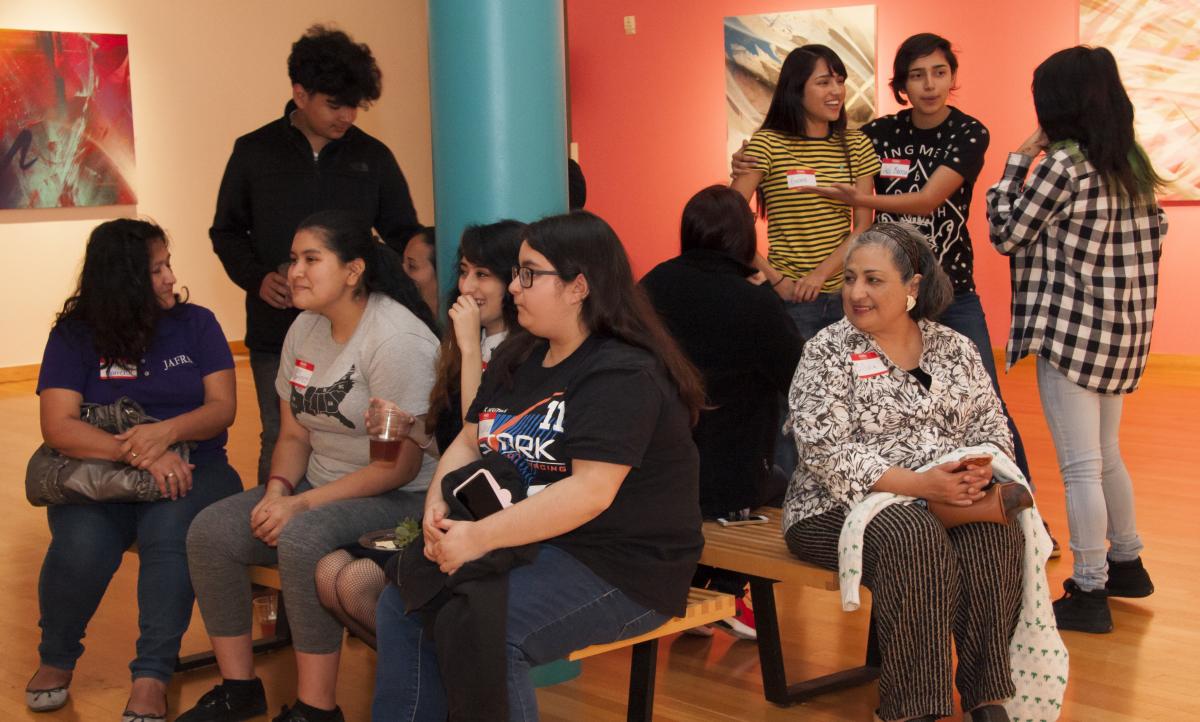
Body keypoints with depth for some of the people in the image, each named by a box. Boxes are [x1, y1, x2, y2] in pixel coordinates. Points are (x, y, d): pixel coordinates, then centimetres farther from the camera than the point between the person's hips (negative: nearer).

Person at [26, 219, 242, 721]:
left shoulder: (196, 324, 5)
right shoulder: (74, 336, 0)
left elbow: (223, 407, -1)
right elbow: (58, 427, -11)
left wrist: (168, 431, -22)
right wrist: (139, 454, -25)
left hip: (189, 468, 0)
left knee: (171, 533, -34)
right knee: (81, 547, -31)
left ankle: (151, 680, -24)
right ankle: (56, 659, 0)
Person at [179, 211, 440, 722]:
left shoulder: (396, 339, -18)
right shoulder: (305, 329, 7)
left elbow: (400, 465, -20)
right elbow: (294, 435, 12)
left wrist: (301, 504, -22)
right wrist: (278, 489, -10)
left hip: (399, 498, -8)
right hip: (318, 487, 8)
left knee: (302, 538, -34)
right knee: (210, 533, -10)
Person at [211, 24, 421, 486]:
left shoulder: (372, 156, 5)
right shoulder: (255, 152, 3)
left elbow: (404, 236, 12)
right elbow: (227, 232, 11)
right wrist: (257, 278, -8)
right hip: (277, 330, 0)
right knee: (280, 443, 4)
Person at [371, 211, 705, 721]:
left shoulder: (623, 375, -18)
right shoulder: (517, 357, 13)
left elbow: (590, 492, -27)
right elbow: (468, 442, 14)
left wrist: (480, 537, -27)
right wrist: (438, 507, -8)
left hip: (622, 566, -9)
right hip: (528, 545, 9)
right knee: (402, 603, -4)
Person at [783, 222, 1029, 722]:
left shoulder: (954, 348, 9)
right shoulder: (828, 353, -4)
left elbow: (991, 425, 9)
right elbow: (828, 456, -14)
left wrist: (980, 469, -16)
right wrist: (920, 484, -24)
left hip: (947, 500, 4)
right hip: (843, 506, -3)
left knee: (995, 534, -27)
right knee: (914, 538, -34)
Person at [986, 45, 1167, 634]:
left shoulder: (1063, 165, -16)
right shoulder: (1132, 163, 8)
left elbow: (1005, 233, -8)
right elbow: (1155, 234, 14)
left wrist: (1017, 160, -1)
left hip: (1071, 329, -8)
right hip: (1123, 330, 9)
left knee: (1081, 468, -3)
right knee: (1105, 456, 23)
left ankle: (1089, 595, 3)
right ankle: (1126, 564, 36)